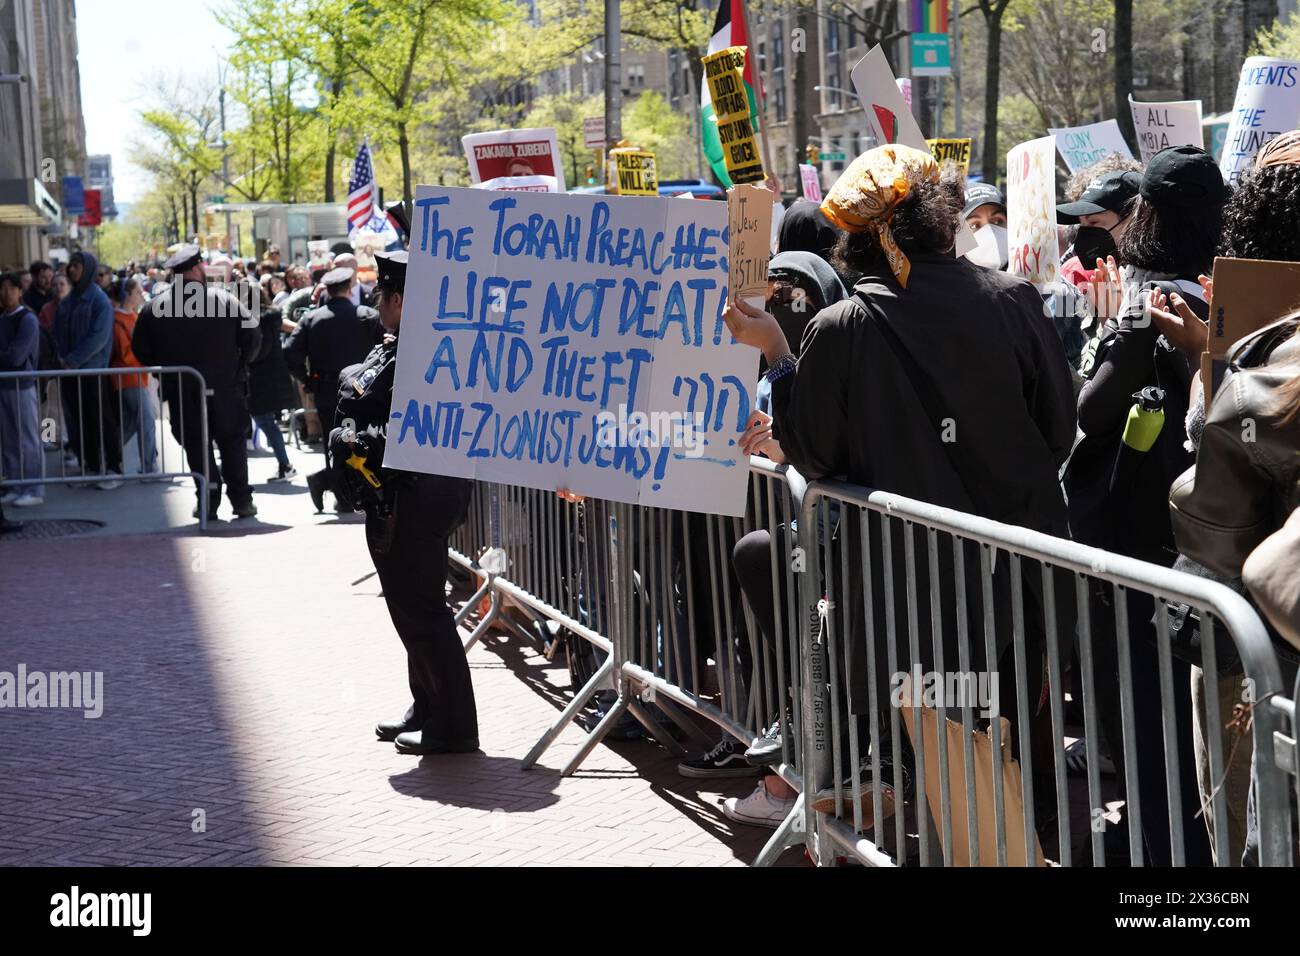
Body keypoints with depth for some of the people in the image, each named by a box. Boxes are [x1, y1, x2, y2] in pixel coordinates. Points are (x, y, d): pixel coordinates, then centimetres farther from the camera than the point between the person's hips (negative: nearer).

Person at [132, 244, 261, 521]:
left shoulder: (155, 309, -3)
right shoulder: (226, 301, -8)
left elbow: (140, 350, 1)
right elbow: (252, 337, -6)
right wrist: (238, 365, 10)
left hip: (181, 392, 1)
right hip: (225, 387, -1)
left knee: (196, 445, 10)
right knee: (232, 443, 10)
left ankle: (208, 501, 7)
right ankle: (241, 500, 8)